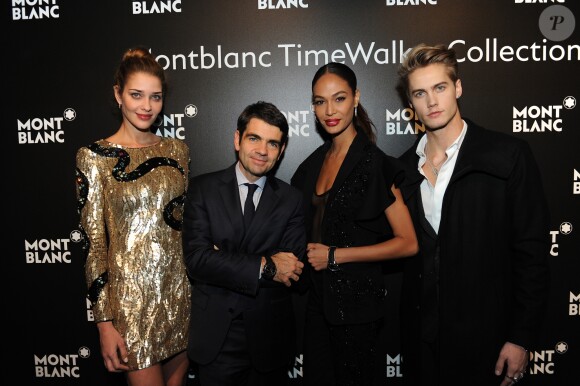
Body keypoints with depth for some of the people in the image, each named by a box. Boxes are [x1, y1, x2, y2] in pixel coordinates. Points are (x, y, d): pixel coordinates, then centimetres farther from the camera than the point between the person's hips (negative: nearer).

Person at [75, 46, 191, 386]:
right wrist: (104, 321, -9)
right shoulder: (95, 156, -6)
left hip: (181, 288, 4)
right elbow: (94, 242, -7)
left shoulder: (177, 150, 4)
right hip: (130, 293, -4)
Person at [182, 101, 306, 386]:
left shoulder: (290, 199, 0)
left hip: (269, 340, 1)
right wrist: (265, 266, -20)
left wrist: (223, 264, -15)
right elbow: (196, 259, -14)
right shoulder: (203, 188, -3)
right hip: (215, 339, -1)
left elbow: (292, 274, -9)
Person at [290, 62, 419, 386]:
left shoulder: (376, 164, -14)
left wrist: (335, 255, -17)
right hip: (319, 298, 6)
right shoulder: (314, 162, 6)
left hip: (357, 301, -6)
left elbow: (408, 243, -17)